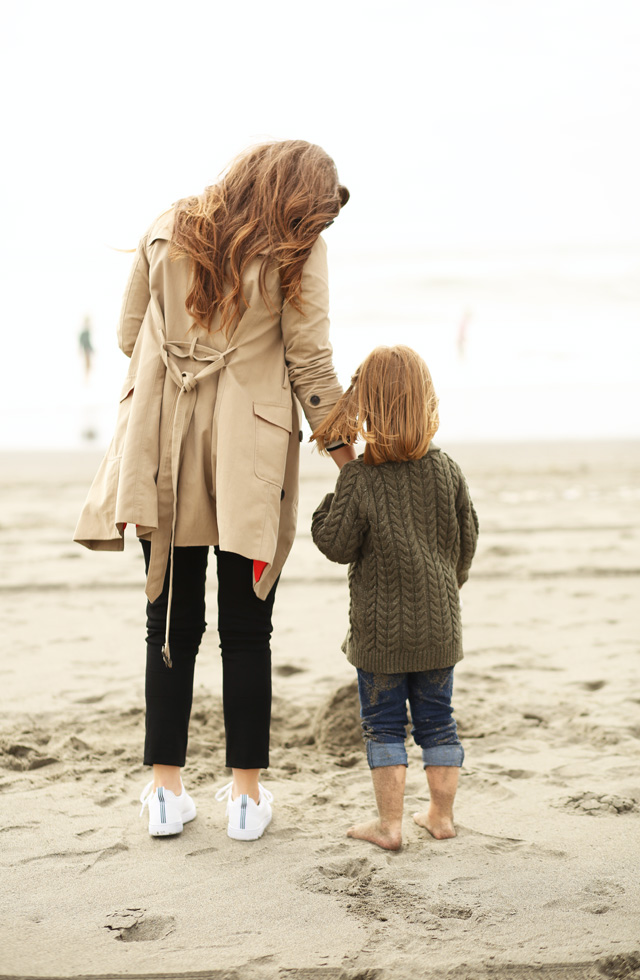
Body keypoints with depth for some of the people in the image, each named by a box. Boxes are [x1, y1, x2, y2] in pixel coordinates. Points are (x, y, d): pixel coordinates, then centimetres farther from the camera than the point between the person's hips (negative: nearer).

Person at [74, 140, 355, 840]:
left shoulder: (168, 231, 7)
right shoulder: (297, 251, -4)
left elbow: (128, 335, 11)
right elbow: (310, 362, -6)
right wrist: (346, 455, 4)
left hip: (164, 454, 3)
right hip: (250, 459, -2)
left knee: (172, 624, 10)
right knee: (246, 630, 8)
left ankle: (166, 789, 14)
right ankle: (246, 793, 13)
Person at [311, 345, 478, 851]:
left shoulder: (358, 478, -15)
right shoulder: (447, 470, -2)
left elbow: (337, 545, -12)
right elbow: (466, 540, 6)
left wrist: (329, 507, 6)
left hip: (381, 627, -3)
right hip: (439, 621, 4)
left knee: (384, 723, 7)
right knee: (437, 719, 15)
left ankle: (390, 823, 10)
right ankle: (442, 814, 23)